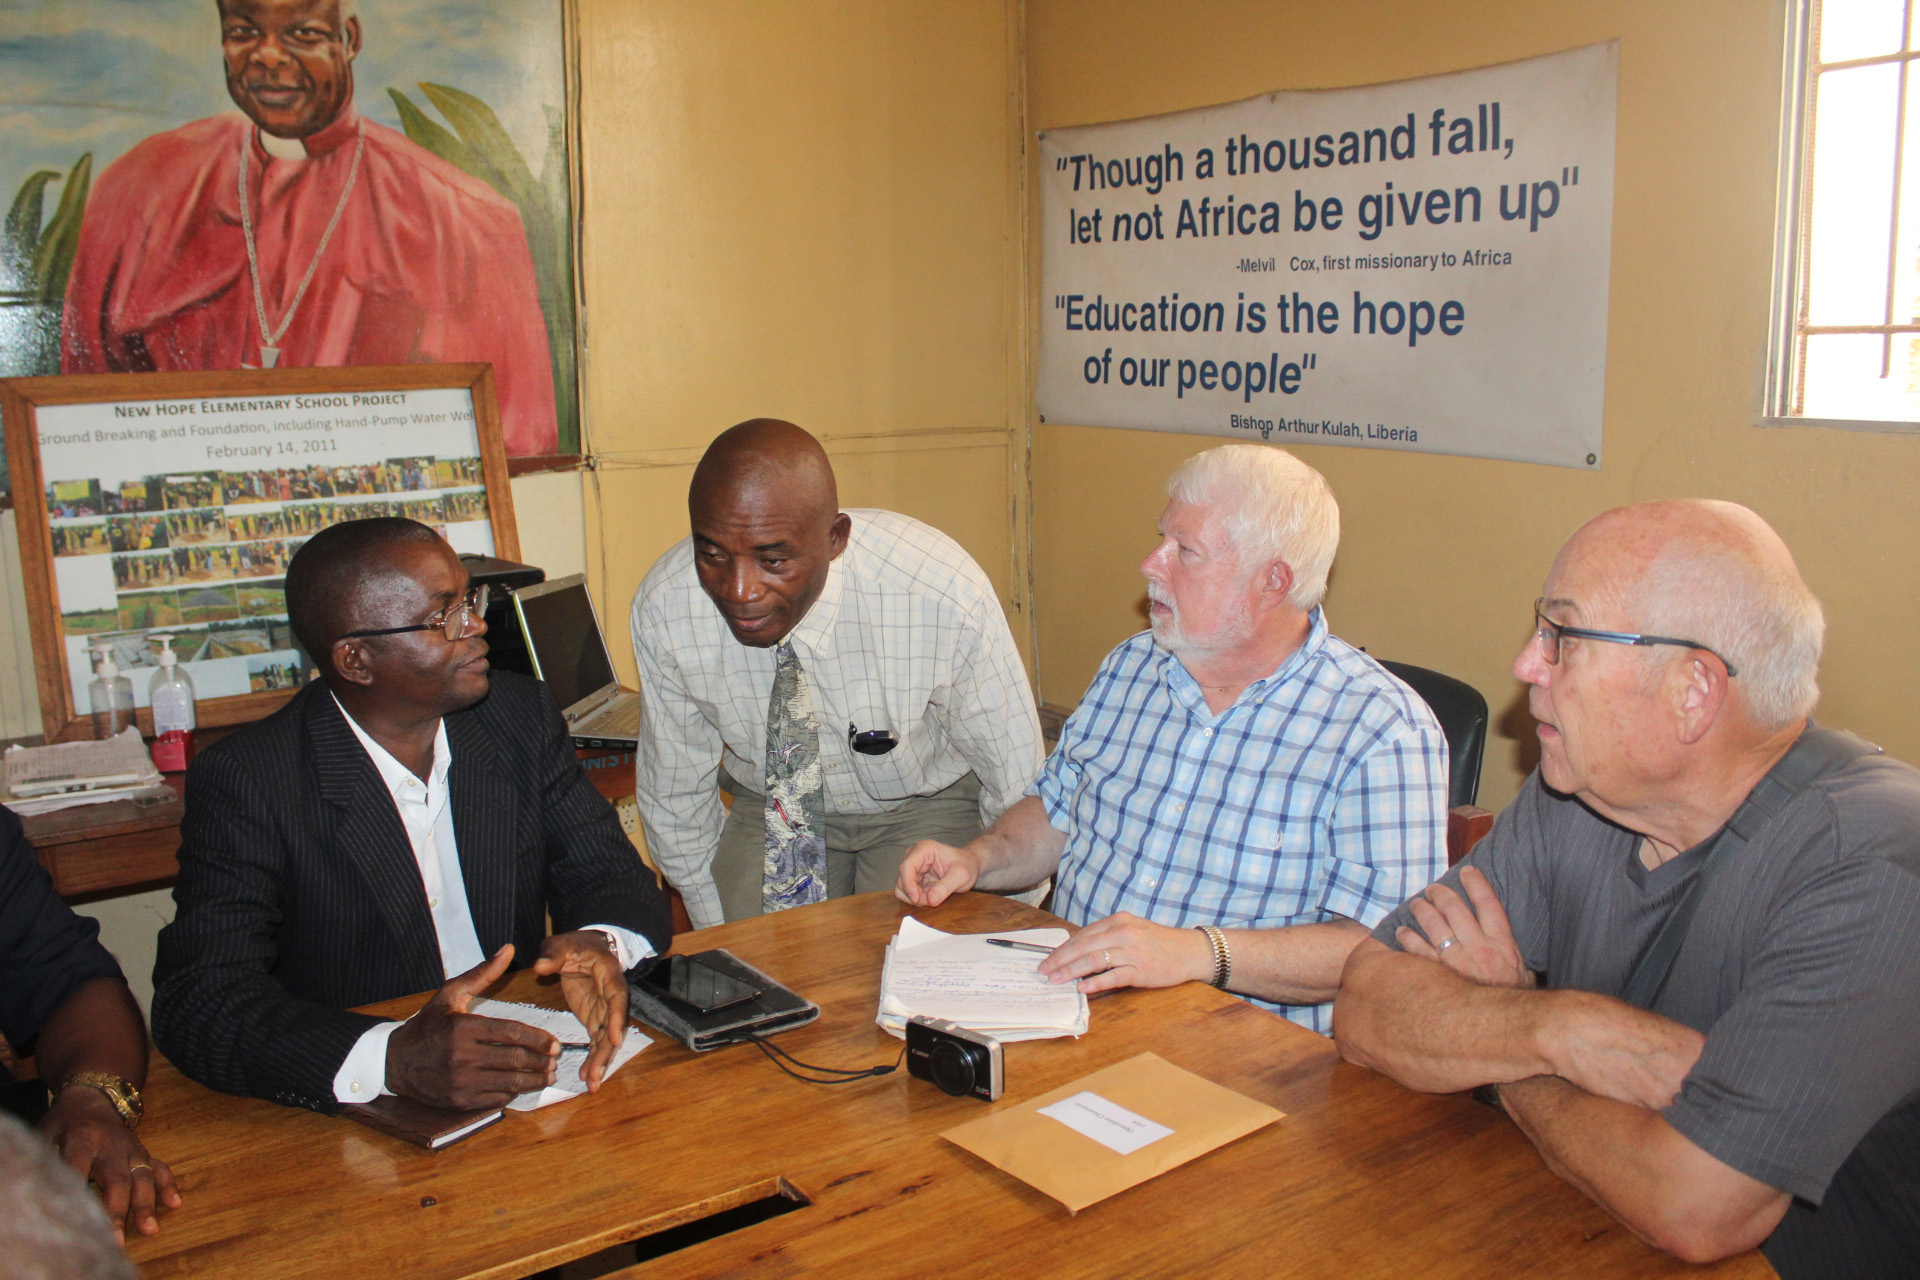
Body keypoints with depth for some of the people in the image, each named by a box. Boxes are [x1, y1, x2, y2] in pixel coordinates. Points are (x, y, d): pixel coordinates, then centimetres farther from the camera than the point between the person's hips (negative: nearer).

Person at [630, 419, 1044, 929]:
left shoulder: (946, 596, -31)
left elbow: (1017, 784, -16)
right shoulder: (662, 608, -22)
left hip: (926, 808, -1)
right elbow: (673, 790, -6)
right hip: (768, 807, 2)